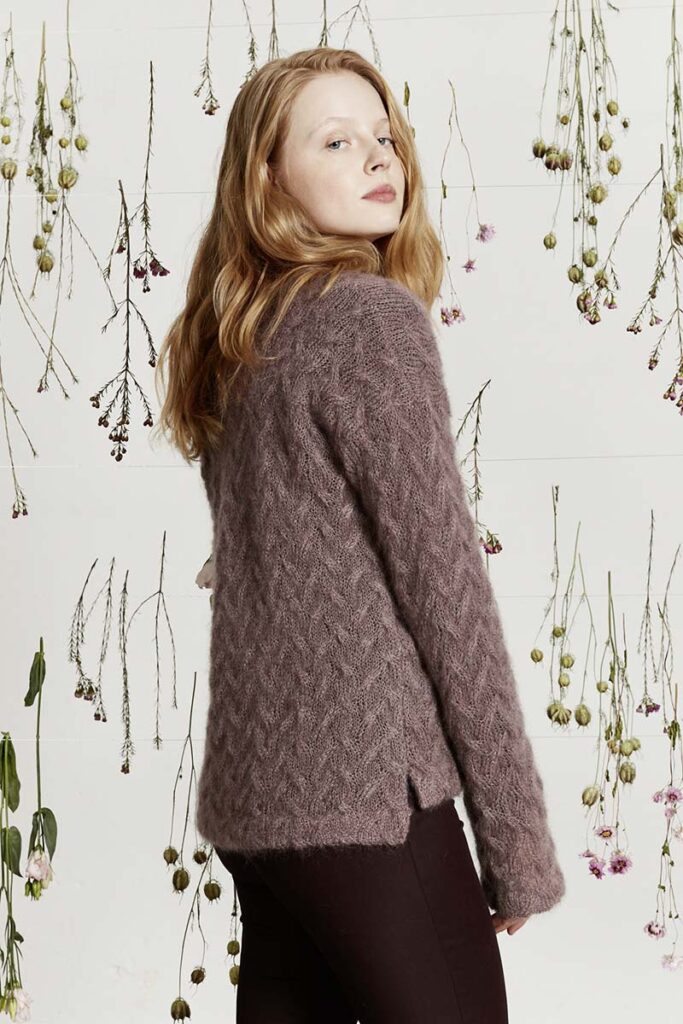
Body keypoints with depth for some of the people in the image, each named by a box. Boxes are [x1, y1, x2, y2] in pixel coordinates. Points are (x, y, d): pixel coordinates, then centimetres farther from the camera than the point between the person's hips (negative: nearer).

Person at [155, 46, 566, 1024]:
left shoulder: (232, 343, 14)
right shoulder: (372, 317, -10)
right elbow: (442, 580, -13)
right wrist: (518, 842, -8)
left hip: (248, 790, 8)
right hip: (362, 790, -8)